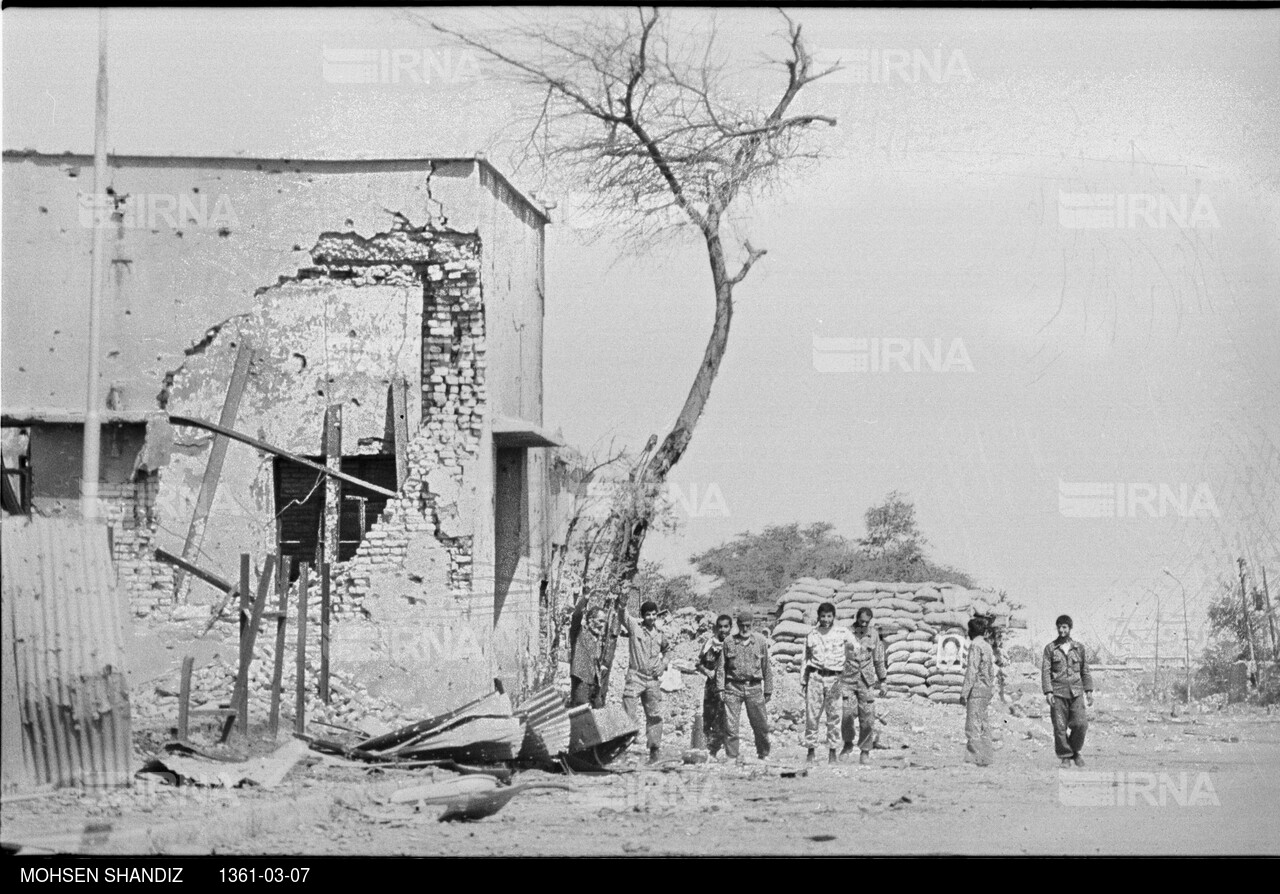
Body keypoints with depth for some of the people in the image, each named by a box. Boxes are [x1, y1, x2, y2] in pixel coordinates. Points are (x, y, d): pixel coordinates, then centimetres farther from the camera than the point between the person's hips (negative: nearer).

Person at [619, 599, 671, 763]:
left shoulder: (660, 635, 10)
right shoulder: (634, 626, -2)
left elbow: (668, 649, 28)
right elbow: (623, 614, -19)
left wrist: (663, 664, 11)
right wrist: (622, 606, -41)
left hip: (653, 679, 4)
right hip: (635, 676, -4)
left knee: (655, 715, 7)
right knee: (629, 715, -9)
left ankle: (654, 750, 16)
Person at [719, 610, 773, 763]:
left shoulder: (760, 641, 7)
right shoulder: (729, 642, 5)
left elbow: (766, 667, 11)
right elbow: (722, 666, 9)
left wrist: (768, 690, 10)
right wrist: (721, 688, 1)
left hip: (754, 687, 0)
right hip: (733, 686, 0)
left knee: (761, 724, 3)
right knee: (730, 724, -5)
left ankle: (763, 754, 20)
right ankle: (732, 756, 2)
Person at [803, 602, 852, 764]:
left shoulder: (842, 632, 3)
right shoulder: (812, 635, 10)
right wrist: (804, 679, 13)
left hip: (834, 678, -1)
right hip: (815, 676, 1)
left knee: (834, 716, 0)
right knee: (811, 715, -1)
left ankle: (832, 752, 7)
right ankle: (810, 750, 7)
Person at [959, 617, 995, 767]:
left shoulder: (975, 645, -11)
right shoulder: (987, 646, 16)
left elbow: (972, 671, -17)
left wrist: (964, 692, -17)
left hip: (976, 688, -9)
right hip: (987, 689, 9)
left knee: (973, 726, -9)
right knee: (983, 725, 11)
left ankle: (978, 759, -13)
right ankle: (985, 758, 12)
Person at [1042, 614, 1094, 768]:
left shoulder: (1079, 648, 12)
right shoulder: (1050, 648, 5)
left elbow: (1085, 671, 16)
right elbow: (1045, 671, -1)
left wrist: (1089, 691, 7)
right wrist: (1048, 692, -11)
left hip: (1076, 692, 1)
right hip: (1058, 693, -1)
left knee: (1081, 724, -10)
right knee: (1060, 727, -4)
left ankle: (1075, 751, 12)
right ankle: (1065, 757, 7)